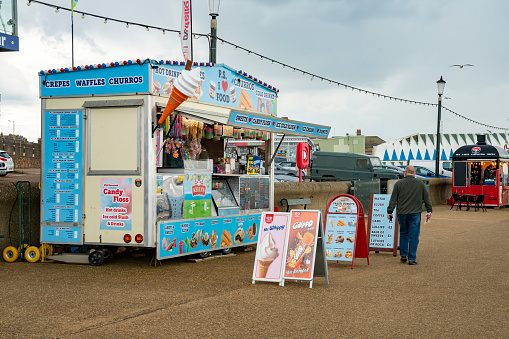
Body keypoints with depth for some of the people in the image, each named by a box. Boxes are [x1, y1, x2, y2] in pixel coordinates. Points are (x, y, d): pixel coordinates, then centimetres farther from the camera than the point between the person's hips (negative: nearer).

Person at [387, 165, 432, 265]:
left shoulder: (399, 184, 0)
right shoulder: (420, 183, 4)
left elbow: (393, 199, 0)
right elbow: (426, 198, 10)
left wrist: (389, 212, 6)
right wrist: (429, 211, 18)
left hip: (402, 213, 0)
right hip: (415, 213, 0)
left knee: (403, 234, 17)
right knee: (414, 236, 1)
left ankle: (403, 255, 17)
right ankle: (412, 258, 0)